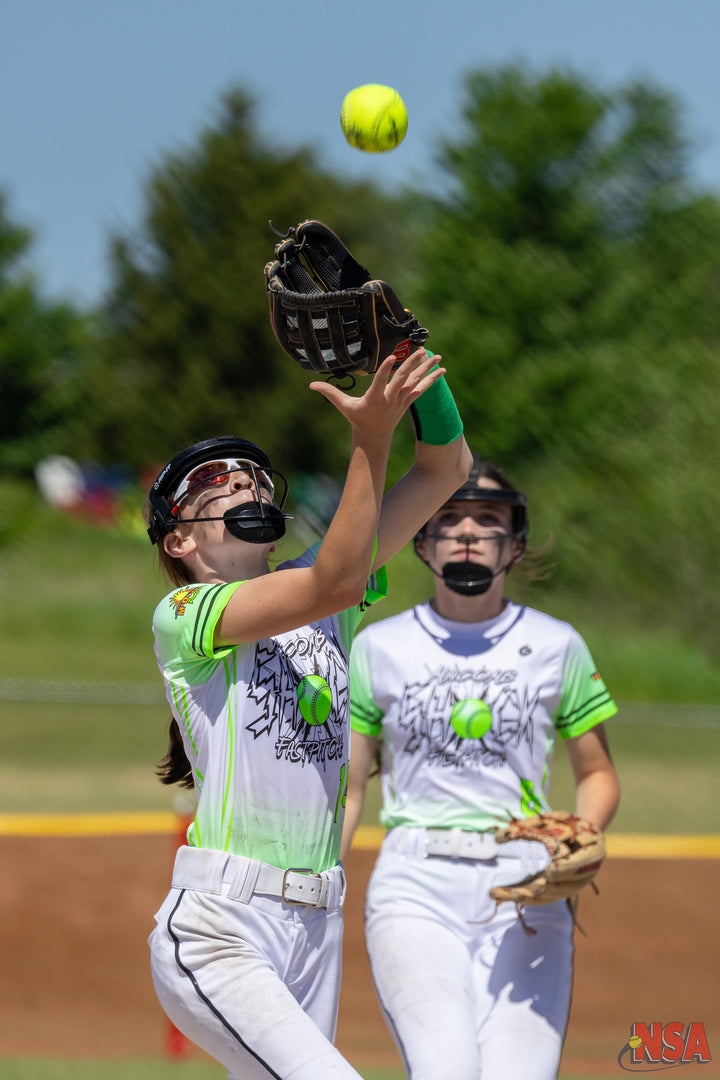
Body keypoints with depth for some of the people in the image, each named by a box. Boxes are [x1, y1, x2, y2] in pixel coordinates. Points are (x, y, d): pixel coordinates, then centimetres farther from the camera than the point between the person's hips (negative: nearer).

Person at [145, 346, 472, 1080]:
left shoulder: (314, 595, 16)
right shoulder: (182, 614, -2)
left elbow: (447, 468, 10)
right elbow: (337, 584, -18)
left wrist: (409, 349, -5)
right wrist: (371, 436, -22)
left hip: (316, 934, 7)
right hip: (218, 934, -7)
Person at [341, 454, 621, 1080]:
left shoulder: (557, 647, 8)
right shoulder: (379, 648, 8)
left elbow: (597, 774, 15)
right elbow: (346, 790, 10)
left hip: (525, 892, 1)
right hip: (415, 890, -1)